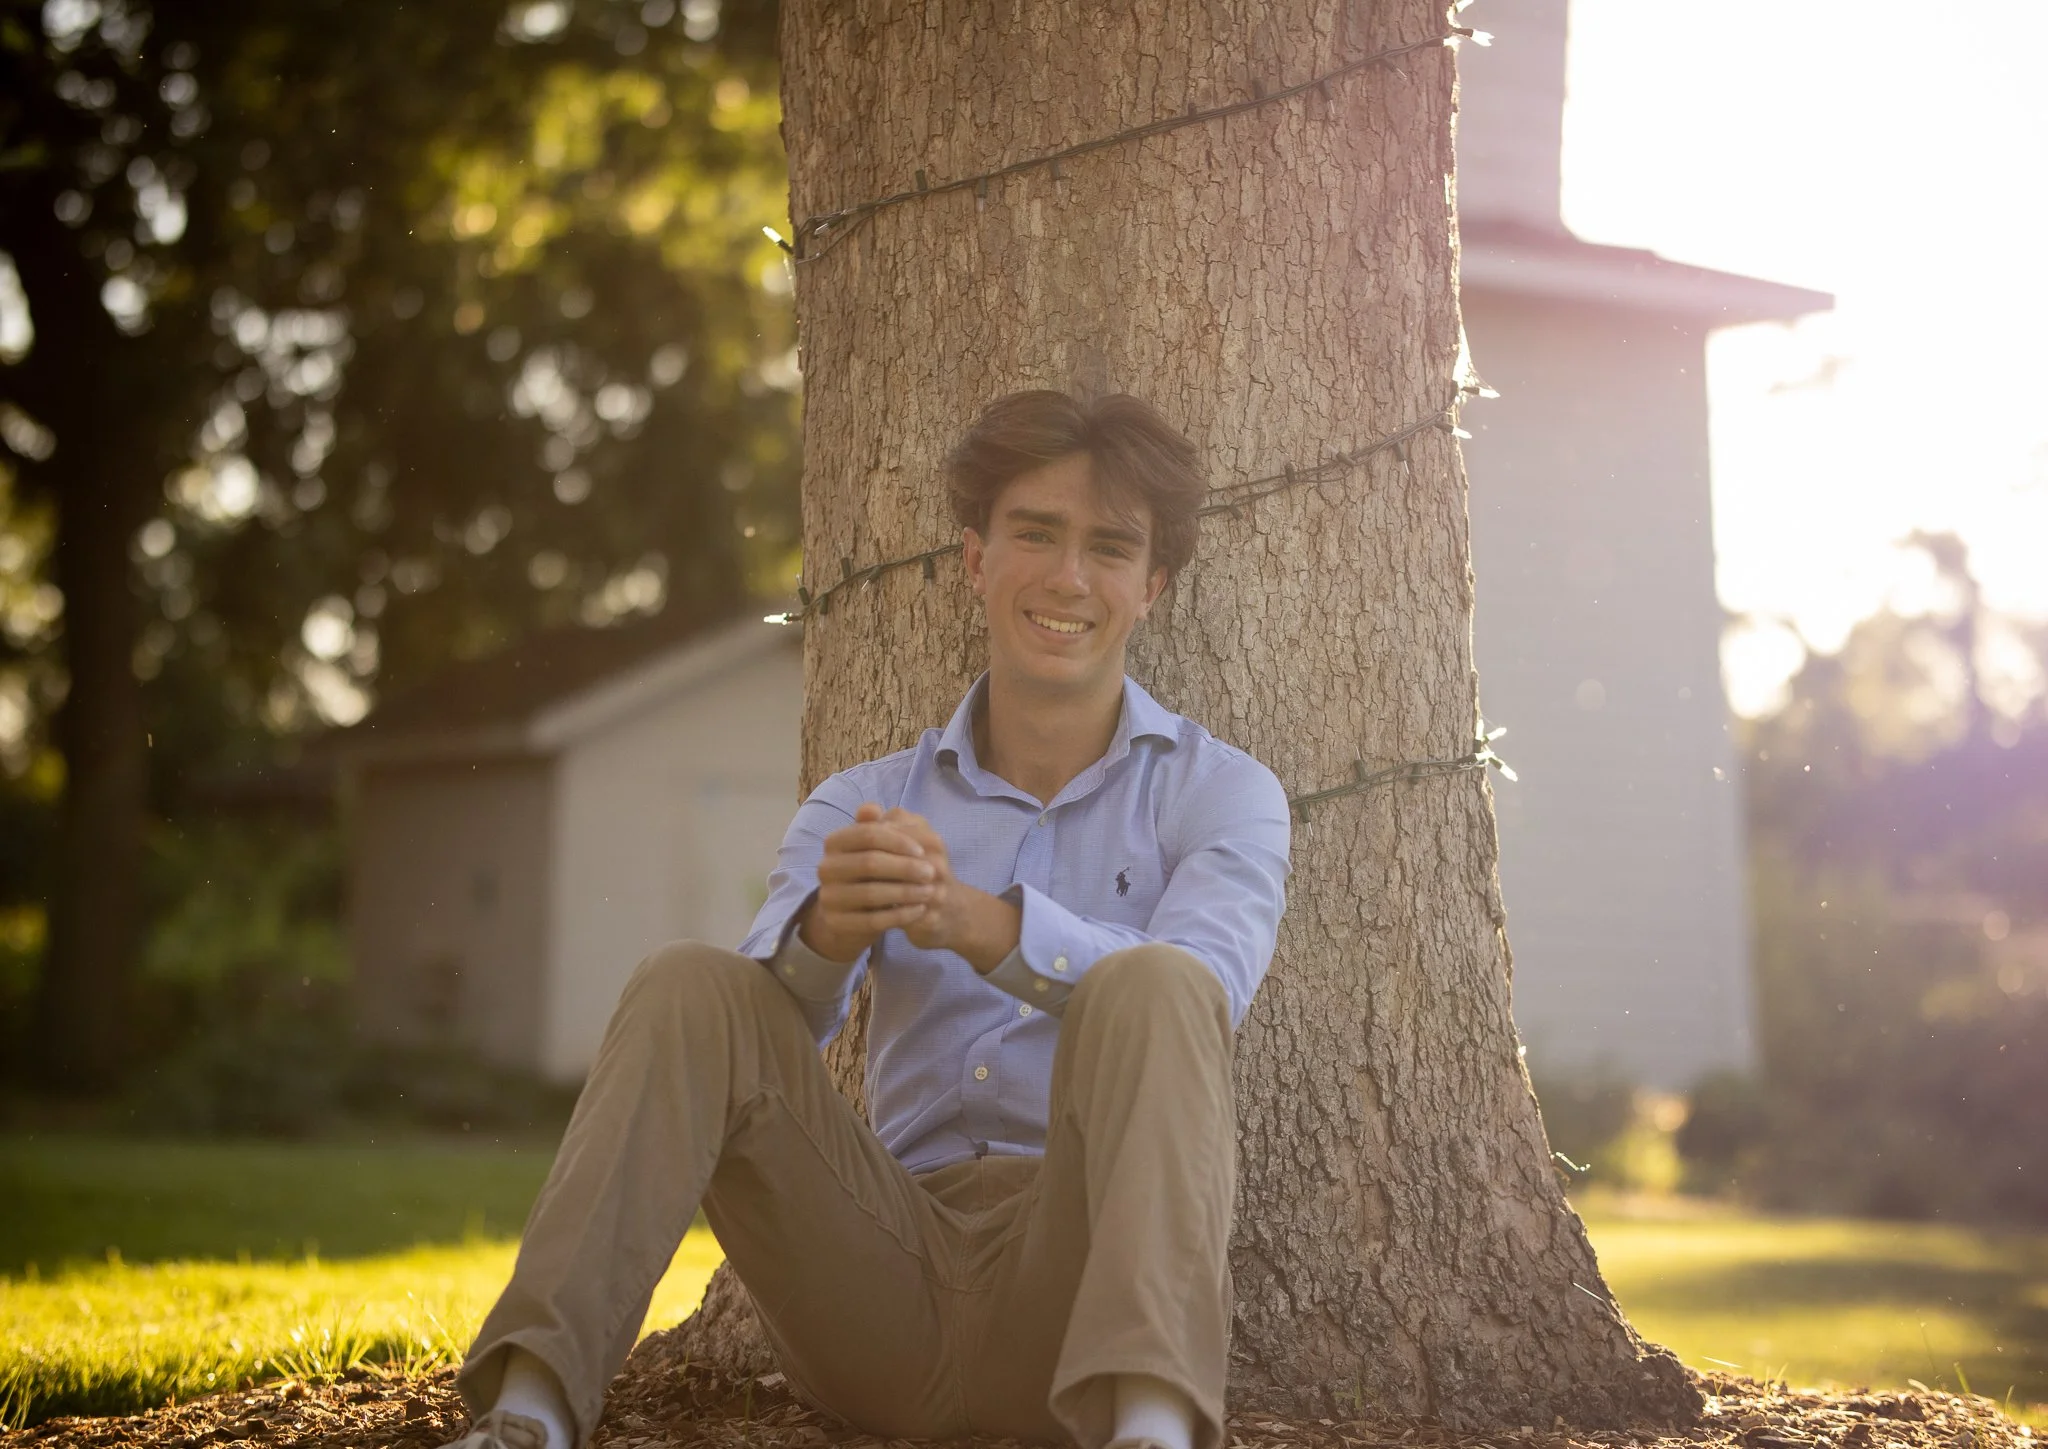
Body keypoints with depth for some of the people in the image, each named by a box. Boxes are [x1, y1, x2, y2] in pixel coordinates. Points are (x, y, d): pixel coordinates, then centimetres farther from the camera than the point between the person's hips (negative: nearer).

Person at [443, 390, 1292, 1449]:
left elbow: (1200, 997, -15)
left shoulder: (1221, 794, 8)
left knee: (1149, 987, -28)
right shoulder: (864, 807, 15)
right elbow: (757, 1034, -3)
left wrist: (972, 921, -34)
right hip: (892, 1271, 3)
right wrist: (827, 932, -28)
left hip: (1080, 1271, -2)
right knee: (689, 990, -15)